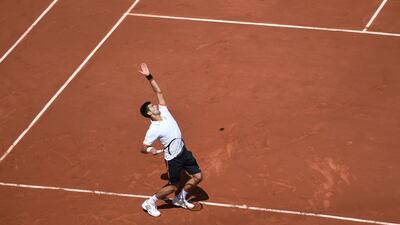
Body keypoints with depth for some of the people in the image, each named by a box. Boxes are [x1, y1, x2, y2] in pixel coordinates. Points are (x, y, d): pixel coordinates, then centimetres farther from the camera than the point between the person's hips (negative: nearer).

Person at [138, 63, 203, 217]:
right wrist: (149, 150, -42)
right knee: (172, 187, 4)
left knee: (198, 176, 11)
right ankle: (150, 203, 23)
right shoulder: (153, 130, -23)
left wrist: (149, 77, -12)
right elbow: (142, 148, -19)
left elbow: (158, 91, -2)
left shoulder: (163, 111, -5)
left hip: (183, 151, 7)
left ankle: (180, 199, 32)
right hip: (173, 158, -7)